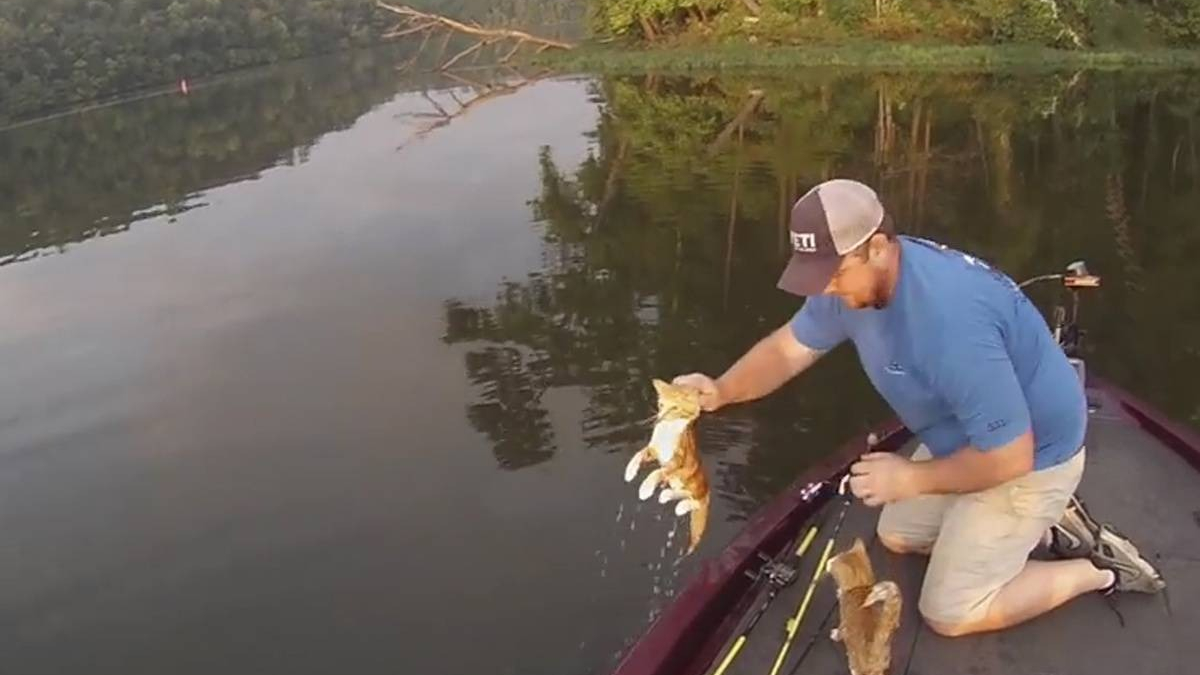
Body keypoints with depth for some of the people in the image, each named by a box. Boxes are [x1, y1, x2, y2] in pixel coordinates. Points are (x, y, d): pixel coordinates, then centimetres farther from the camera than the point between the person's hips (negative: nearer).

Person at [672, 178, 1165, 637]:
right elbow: (787, 349, -3)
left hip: (1031, 456, -9)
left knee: (948, 614, -4)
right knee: (897, 536, 21)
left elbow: (1010, 457, -34)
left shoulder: (949, 321, -40)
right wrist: (721, 391, -21)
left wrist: (911, 478, -21)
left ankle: (1099, 570, 10)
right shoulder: (853, 279, -12)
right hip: (971, 438, 9)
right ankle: (1046, 525, 22)